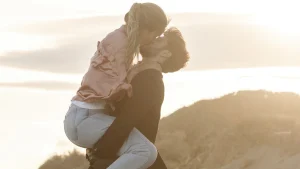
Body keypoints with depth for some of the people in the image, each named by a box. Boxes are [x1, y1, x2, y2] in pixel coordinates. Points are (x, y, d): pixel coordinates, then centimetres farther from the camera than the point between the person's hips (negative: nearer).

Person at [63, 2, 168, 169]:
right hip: (84, 117, -10)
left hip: (81, 117, 10)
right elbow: (117, 89, -17)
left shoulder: (121, 39, 16)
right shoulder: (119, 41, -12)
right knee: (145, 151, -25)